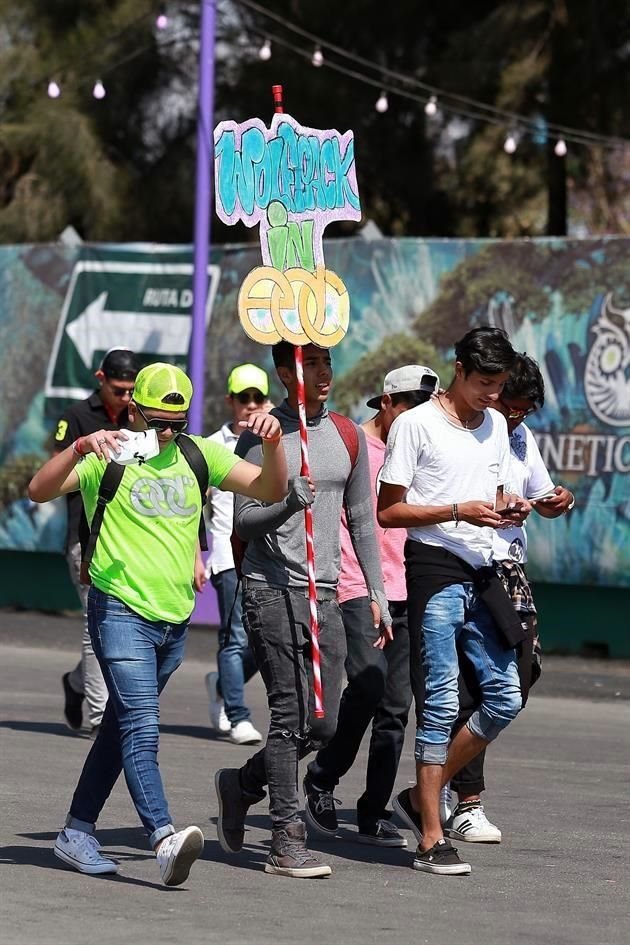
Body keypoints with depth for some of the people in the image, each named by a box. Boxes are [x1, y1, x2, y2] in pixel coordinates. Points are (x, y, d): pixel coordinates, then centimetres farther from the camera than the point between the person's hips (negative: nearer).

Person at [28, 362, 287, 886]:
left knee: (123, 726, 14)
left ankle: (77, 831, 24)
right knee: (142, 727, -18)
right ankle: (165, 837, -31)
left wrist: (273, 443, -13)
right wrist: (80, 448, -34)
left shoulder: (198, 454, 9)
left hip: (174, 619, 6)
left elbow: (271, 489, 6)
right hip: (121, 611, -6)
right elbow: (40, 490, -18)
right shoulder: (108, 455, -5)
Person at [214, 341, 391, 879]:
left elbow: (362, 521, 17)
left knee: (323, 725, 4)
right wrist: (289, 506, -26)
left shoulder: (348, 436, 12)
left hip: (325, 594, 6)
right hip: (272, 590, -6)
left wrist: (378, 594, 10)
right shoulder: (263, 437, -5)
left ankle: (241, 784, 28)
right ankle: (288, 841, -8)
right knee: (291, 715, -11)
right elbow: (243, 522, -7)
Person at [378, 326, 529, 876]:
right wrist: (458, 511, -18)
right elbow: (388, 511, -8)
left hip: (482, 573, 7)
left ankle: (421, 797, 19)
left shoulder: (495, 426, 15)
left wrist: (508, 508, 2)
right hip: (435, 568, -7)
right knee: (441, 703, -8)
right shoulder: (416, 424, -6)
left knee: (505, 698, 6)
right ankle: (431, 840, -6)